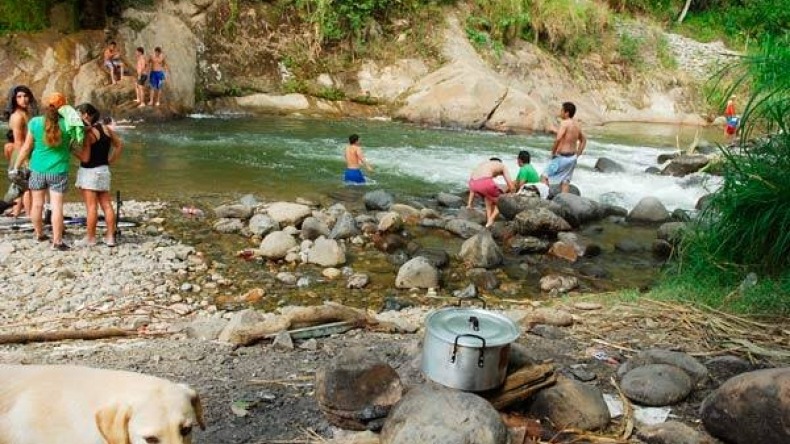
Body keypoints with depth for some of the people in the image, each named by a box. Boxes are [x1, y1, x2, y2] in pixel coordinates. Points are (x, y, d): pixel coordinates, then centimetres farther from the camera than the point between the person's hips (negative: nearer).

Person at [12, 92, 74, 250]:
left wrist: (16, 167, 7)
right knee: (57, 206, -2)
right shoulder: (66, 124, -8)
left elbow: (26, 148, -2)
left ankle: (39, 234, 30)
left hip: (38, 169, 2)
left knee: (37, 204, 15)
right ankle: (57, 241, -3)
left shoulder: (35, 122, -5)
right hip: (58, 170, -2)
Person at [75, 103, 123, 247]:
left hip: (89, 172, -7)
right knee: (107, 205, 9)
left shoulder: (88, 133, -17)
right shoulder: (106, 128, 5)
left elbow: (85, 158, -18)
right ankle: (110, 237, 12)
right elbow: (119, 145, 13)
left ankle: (91, 238, 6)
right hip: (104, 170, 7)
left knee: (91, 206, -1)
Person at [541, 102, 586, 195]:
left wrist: (553, 151, -16)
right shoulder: (577, 125, 9)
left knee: (544, 177, -2)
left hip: (562, 156, -8)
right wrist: (577, 154, 20)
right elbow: (583, 140, 21)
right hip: (572, 157, 8)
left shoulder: (564, 123, -16)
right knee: (565, 180, 12)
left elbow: (558, 139, -29)